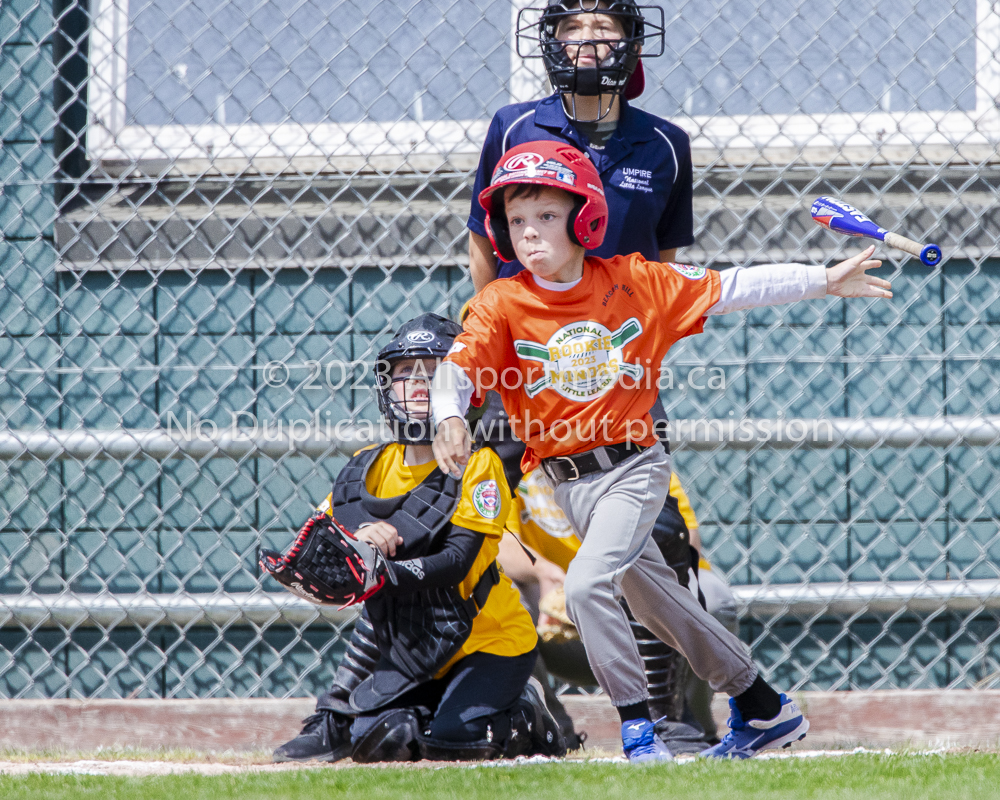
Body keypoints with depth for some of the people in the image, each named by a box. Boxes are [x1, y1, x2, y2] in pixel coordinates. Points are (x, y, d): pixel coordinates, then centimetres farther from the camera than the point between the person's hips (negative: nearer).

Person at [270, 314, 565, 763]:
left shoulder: (477, 465, -14)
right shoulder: (370, 467, 3)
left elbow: (457, 562, -24)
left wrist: (381, 572, -39)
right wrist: (357, 540, -26)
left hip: (491, 643, -5)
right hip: (416, 650, 5)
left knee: (445, 742, -21)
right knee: (373, 738, -15)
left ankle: (528, 720, 6)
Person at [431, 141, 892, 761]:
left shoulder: (633, 282, -5)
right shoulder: (502, 304, -4)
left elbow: (728, 289, 2)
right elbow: (458, 367, -15)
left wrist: (824, 281, 1)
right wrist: (450, 417, -37)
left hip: (634, 469, -4)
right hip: (570, 486, 4)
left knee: (587, 583, -25)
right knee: (656, 601, 14)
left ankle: (638, 728, -17)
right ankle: (765, 709, 29)